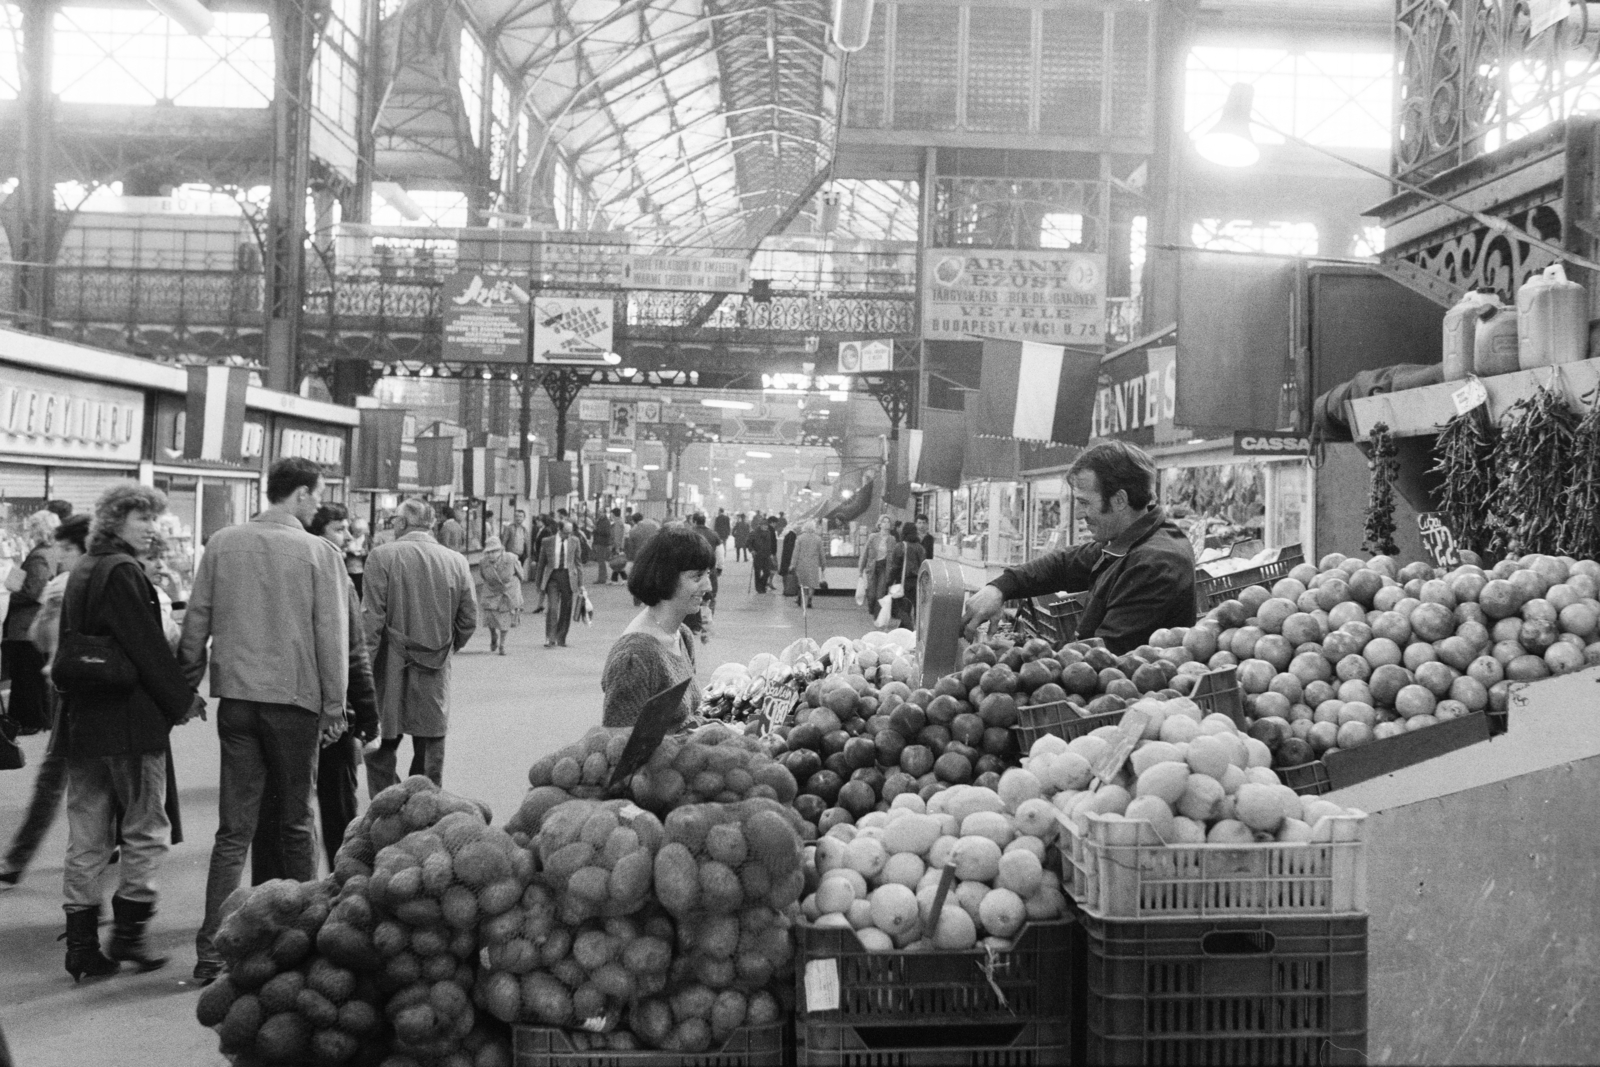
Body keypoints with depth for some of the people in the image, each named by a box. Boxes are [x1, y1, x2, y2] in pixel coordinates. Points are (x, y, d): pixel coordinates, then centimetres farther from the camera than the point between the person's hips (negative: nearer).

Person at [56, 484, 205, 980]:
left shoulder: (81, 572, 13)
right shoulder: (123, 572, -14)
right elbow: (148, 645, -17)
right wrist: (183, 699, -8)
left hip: (82, 717, 8)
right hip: (130, 722, -8)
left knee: (87, 836, 10)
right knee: (147, 828, 5)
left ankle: (82, 944, 13)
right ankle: (127, 933, 7)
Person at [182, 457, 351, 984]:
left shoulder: (222, 544, 2)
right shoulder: (320, 553, -7)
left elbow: (196, 623, 5)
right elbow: (332, 639, -6)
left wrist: (189, 685, 15)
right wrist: (333, 708, 1)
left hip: (236, 698, 3)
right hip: (295, 700, -3)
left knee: (234, 828, 6)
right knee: (296, 822, 12)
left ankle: (211, 950, 3)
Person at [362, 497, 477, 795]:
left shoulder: (382, 557, -9)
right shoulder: (457, 561, 1)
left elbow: (371, 620, -12)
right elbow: (469, 621, 5)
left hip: (392, 673, -3)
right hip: (435, 677, 3)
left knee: (382, 751, 6)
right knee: (430, 756, 12)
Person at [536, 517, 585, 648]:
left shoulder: (575, 541, 5)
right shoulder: (547, 542, 0)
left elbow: (578, 563, 9)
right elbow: (541, 563, 8)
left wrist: (580, 583, 5)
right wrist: (539, 583, 9)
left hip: (568, 577, 2)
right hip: (552, 577, -2)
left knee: (566, 610, 5)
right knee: (552, 608, -13)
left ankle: (561, 638, 18)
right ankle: (550, 639, -11)